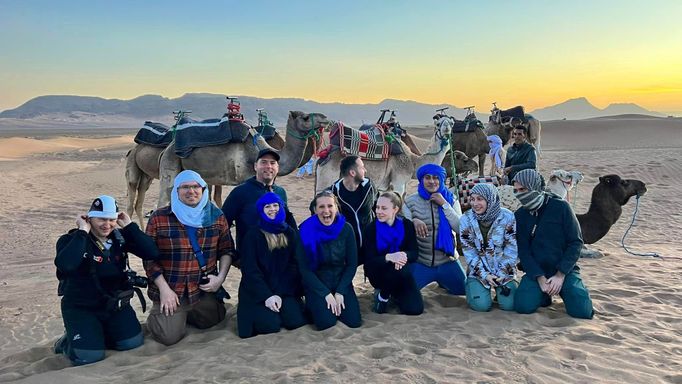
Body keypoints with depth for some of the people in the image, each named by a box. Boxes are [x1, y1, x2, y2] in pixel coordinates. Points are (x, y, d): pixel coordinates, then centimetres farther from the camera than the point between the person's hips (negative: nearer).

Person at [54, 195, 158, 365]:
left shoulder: (120, 237, -2)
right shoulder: (71, 240, -13)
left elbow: (151, 253, -15)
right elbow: (65, 265, -36)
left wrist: (129, 225, -16)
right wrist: (82, 231, -28)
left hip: (115, 304, 5)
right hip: (81, 308, -4)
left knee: (133, 342, -4)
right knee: (89, 356, -18)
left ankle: (99, 334, 23)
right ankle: (68, 341, 17)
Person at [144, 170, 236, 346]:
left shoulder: (216, 216, 1)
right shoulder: (159, 218, -7)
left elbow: (227, 250, 7)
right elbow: (149, 257, -5)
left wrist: (221, 277, -7)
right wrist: (164, 289, -12)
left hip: (205, 290, 3)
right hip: (170, 290, -3)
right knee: (169, 336, -13)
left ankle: (183, 313, 38)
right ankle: (159, 314, 21)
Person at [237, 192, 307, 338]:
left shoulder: (290, 233, 6)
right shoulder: (253, 234, -2)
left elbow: (295, 266, 0)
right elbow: (250, 269, -7)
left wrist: (280, 294, -12)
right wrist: (267, 296, -17)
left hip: (285, 290, 2)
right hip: (257, 291, -2)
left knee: (296, 320, -20)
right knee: (270, 325, -22)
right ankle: (258, 311, 10)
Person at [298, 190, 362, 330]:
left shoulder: (346, 229, -8)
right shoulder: (306, 230, -15)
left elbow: (352, 264, -3)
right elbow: (304, 268, -12)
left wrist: (340, 292, -11)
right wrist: (326, 294, -15)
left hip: (341, 280, 3)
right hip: (316, 283, -2)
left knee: (354, 321, -13)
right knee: (326, 321, -21)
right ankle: (313, 305, 12)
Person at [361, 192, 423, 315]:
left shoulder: (407, 225, -4)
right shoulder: (371, 228, -11)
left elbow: (414, 253, -9)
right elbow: (370, 261, -18)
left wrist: (404, 255, -34)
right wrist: (389, 257, -39)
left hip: (401, 276, 3)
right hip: (378, 272, -3)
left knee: (415, 308, -14)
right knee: (398, 270, -37)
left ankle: (393, 292, 18)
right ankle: (382, 296, -5)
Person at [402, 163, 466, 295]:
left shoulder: (451, 199, -2)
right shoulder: (410, 201, -6)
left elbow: (460, 228, -11)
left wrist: (444, 204, -19)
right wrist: (414, 222, -31)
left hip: (447, 261, 1)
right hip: (419, 262, -1)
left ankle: (442, 280, 41)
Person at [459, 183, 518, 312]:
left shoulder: (507, 217, -11)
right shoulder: (466, 219, -9)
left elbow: (512, 248, -7)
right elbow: (469, 252, -7)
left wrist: (502, 273, -13)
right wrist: (485, 275, -14)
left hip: (504, 270, 0)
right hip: (479, 270, 0)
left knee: (509, 304, -15)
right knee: (481, 305, -17)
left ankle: (498, 288, 18)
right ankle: (472, 286, 16)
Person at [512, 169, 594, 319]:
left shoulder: (560, 207, -7)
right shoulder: (520, 216, 1)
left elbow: (575, 242, -7)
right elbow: (523, 251, -1)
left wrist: (560, 275, -13)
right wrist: (541, 279, -13)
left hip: (564, 270, -2)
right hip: (536, 271, 2)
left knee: (582, 311, -21)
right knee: (523, 305, -22)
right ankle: (544, 293, 11)